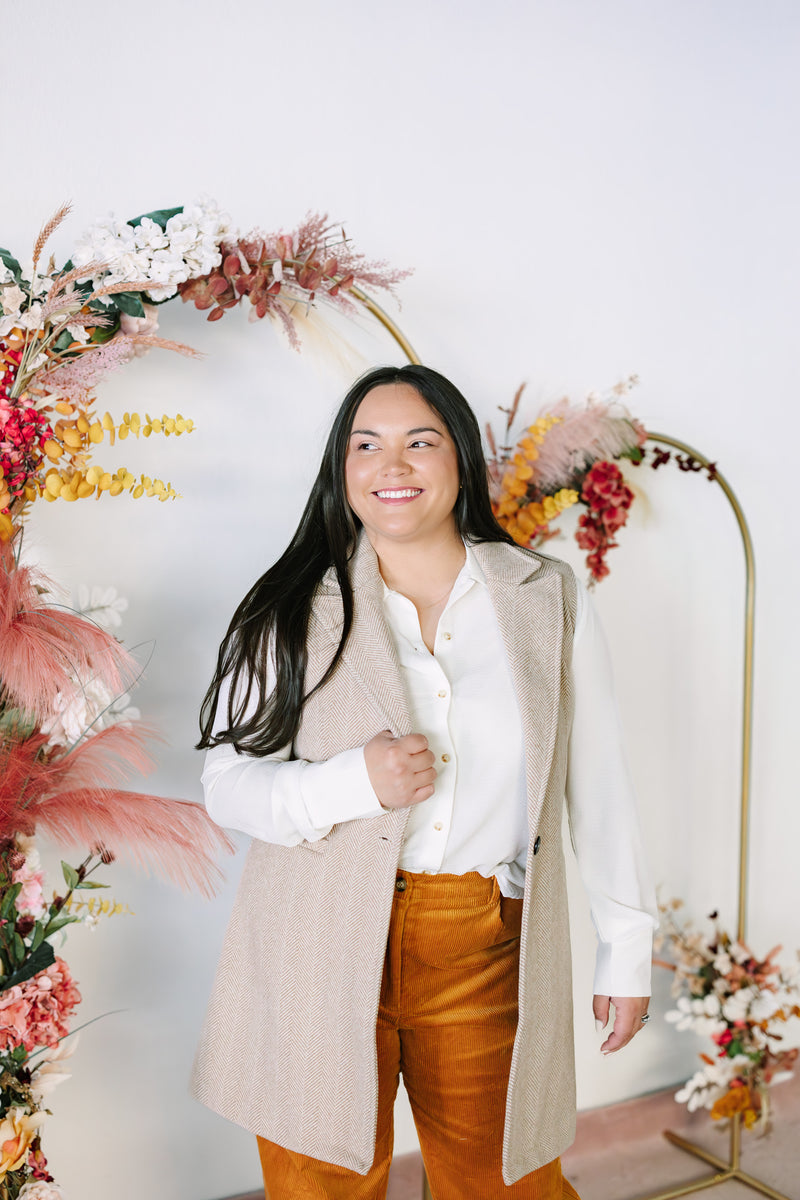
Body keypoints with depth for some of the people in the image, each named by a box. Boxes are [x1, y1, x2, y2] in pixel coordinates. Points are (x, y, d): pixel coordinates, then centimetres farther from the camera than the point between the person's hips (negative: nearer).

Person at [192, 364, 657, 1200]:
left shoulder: (548, 600, 2)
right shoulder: (294, 612, 0)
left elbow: (597, 783, 5)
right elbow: (227, 782, -1)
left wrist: (626, 945, 6)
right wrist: (353, 782, -18)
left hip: (486, 952, 1)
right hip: (324, 952, 0)